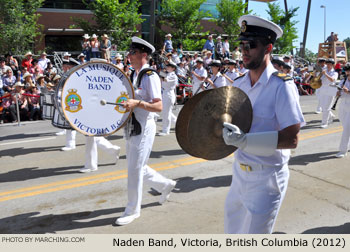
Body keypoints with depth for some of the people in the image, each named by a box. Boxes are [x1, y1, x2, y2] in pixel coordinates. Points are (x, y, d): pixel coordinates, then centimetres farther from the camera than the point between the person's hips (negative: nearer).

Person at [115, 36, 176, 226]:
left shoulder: (150, 77, -14)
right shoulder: (134, 75, 13)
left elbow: (158, 106, -20)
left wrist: (137, 103, -31)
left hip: (143, 129, -9)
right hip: (131, 128, 9)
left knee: (135, 170, -2)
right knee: (138, 168, 18)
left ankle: (132, 210, 15)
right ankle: (166, 185, 38)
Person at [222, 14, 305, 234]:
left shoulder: (282, 86, -18)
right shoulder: (239, 84, 2)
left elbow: (291, 139, -23)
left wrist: (244, 140, -31)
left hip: (266, 179, -6)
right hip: (240, 172, 6)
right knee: (233, 229, 24)